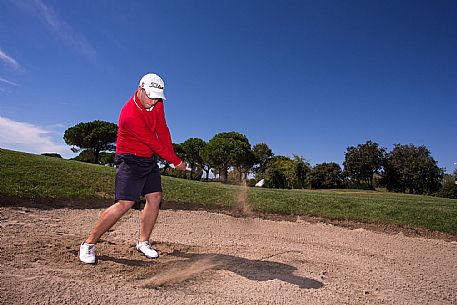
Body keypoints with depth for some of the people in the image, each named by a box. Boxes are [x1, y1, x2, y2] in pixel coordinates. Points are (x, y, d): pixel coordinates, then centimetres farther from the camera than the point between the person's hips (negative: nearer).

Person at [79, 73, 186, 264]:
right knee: (125, 204, -15)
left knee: (155, 198, 2)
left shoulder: (156, 102, -3)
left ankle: (143, 242, 16)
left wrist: (172, 155, -6)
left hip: (149, 159, 8)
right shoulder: (130, 115, -27)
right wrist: (176, 161, -13)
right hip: (130, 160, -8)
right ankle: (88, 244, 1)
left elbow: (162, 130, 1)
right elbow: (154, 142, -22)